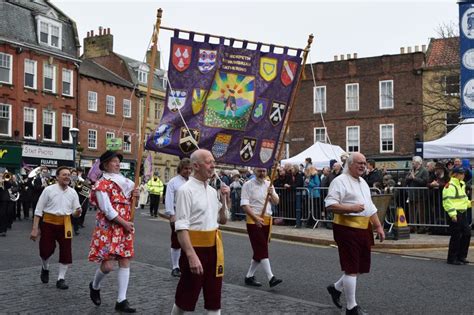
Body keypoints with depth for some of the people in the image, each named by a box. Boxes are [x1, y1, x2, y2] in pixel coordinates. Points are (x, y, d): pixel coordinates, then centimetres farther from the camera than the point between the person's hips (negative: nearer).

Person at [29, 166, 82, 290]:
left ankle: (61, 279, 12)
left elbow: (75, 212, 6)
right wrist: (35, 229, -9)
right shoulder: (49, 190, -7)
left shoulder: (72, 192, 1)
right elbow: (38, 210, -5)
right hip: (49, 223, -2)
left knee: (66, 252, -1)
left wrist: (77, 212, -20)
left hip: (65, 224, 2)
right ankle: (45, 268, 36)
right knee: (46, 250, 2)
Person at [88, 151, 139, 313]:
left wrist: (134, 196, 0)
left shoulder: (124, 182, 13)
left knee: (125, 262, 2)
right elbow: (107, 210, -16)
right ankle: (94, 286, 23)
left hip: (125, 227, 7)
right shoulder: (101, 184, -8)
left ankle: (121, 300, 8)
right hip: (108, 228, -7)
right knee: (108, 264, -10)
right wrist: (124, 223, -15)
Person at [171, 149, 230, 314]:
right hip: (196, 247, -7)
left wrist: (225, 200, 5)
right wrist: (191, 255, -29)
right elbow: (181, 227, -20)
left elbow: (222, 220, 20)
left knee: (214, 297, 12)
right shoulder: (186, 190, -13)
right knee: (186, 297, 5)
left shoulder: (212, 191, 10)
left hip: (214, 247, 7)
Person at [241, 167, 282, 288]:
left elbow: (276, 202, 10)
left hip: (267, 220, 6)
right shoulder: (248, 185, -6)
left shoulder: (269, 185, 10)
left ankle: (249, 276, 21)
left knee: (260, 250, 10)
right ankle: (271, 278, -16)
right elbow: (244, 204, -13)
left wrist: (272, 194, -12)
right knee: (262, 249, -12)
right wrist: (256, 218, -23)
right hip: (253, 221, -6)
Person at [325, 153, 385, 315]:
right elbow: (330, 205, -18)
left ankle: (336, 288, 34)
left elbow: (370, 207, 22)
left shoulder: (363, 183, 18)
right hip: (347, 229, -9)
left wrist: (378, 226, 17)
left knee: (362, 267, 13)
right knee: (351, 268, -3)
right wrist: (351, 208, -24)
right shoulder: (340, 181, -10)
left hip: (364, 229, 9)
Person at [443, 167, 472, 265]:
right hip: (454, 214, -10)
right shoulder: (450, 186, -15)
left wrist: (469, 203, 15)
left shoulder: (461, 184, 16)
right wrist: (453, 214, -26)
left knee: (467, 233, 11)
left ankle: (461, 256, 21)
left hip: (462, 213, 10)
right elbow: (448, 201, -22)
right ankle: (452, 258, 5)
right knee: (456, 236, -5)